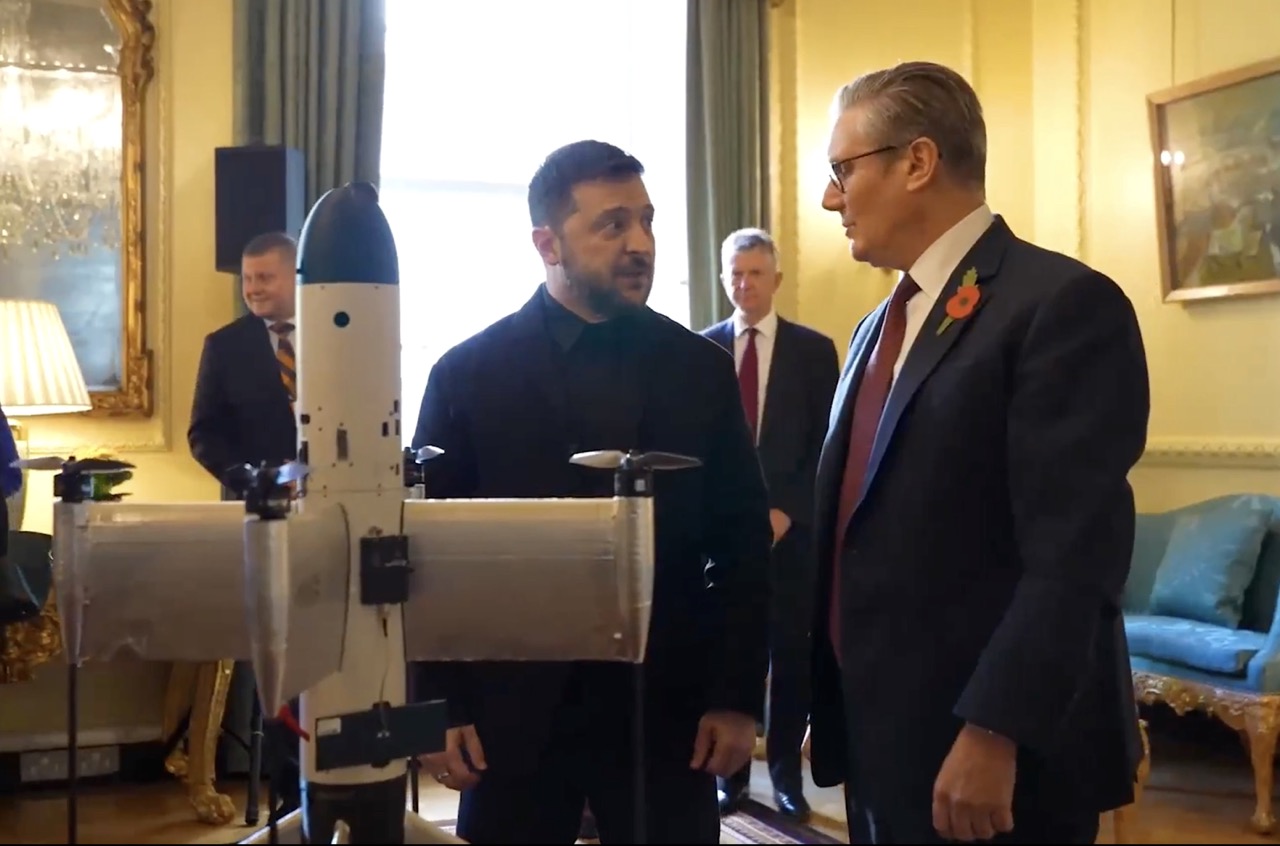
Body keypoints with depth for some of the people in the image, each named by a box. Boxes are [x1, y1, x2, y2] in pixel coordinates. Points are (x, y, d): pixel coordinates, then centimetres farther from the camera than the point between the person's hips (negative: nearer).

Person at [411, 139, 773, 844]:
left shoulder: (702, 369, 4)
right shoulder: (468, 374, -1)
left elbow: (743, 543, 5)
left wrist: (738, 695, 0)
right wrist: (437, 707, -3)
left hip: (666, 708, 1)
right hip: (513, 709, -1)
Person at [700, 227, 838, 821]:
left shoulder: (814, 350, 3)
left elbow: (826, 445, 0)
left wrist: (785, 510, -9)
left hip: (791, 525, 0)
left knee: (791, 653, 5)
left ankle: (786, 772, 18)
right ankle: (730, 771, 17)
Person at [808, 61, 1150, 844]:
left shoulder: (1065, 303, -13)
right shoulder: (882, 326, 15)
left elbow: (1073, 556, -20)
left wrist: (994, 735, -23)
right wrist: (834, 702, 14)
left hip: (989, 751, -8)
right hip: (880, 737, 8)